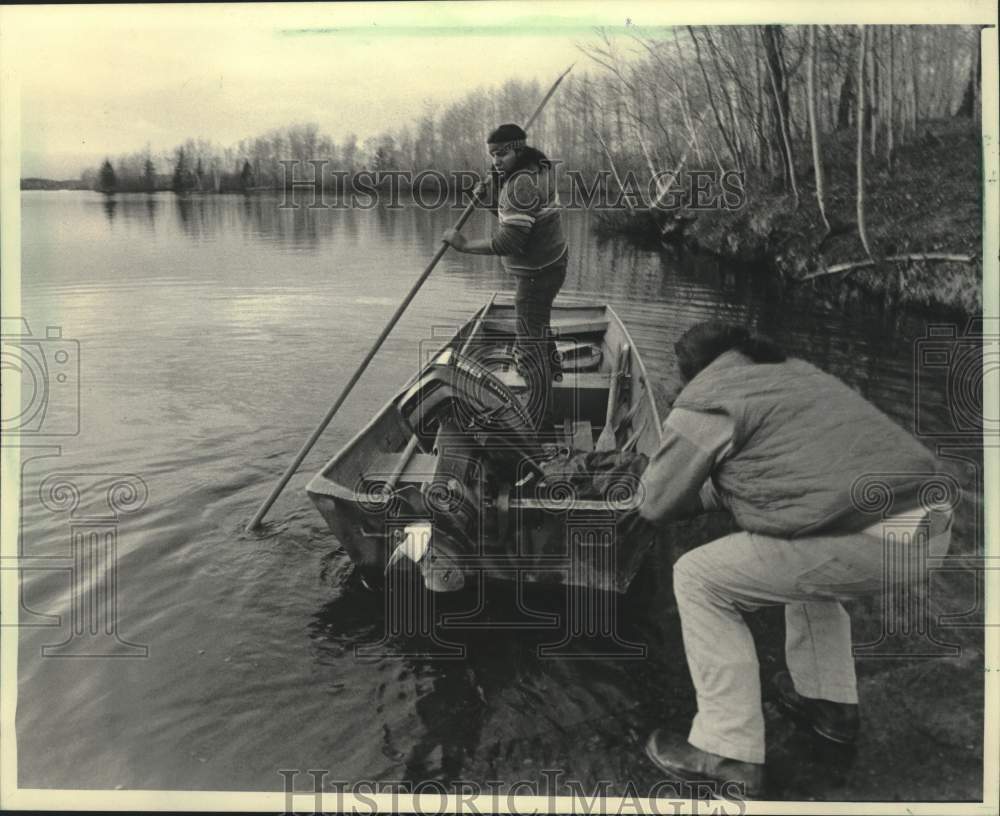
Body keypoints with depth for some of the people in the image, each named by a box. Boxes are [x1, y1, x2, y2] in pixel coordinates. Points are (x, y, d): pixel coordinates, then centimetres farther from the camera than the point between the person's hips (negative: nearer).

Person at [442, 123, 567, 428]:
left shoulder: (522, 183, -27)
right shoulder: (538, 167, 5)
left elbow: (508, 242, -32)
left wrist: (465, 245, -24)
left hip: (537, 273, -11)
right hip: (550, 263, 11)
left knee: (530, 345, -6)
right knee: (538, 323, 33)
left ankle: (537, 422, 0)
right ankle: (551, 369, 58)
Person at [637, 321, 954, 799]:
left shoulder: (707, 396, 1)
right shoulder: (793, 370, 26)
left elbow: (656, 504, 4)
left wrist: (710, 488, 24)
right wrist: (719, 486, 38)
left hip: (873, 541, -9)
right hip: (932, 521, 9)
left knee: (700, 580, 3)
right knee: (804, 557, 36)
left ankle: (728, 756, 7)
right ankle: (830, 703, 40)